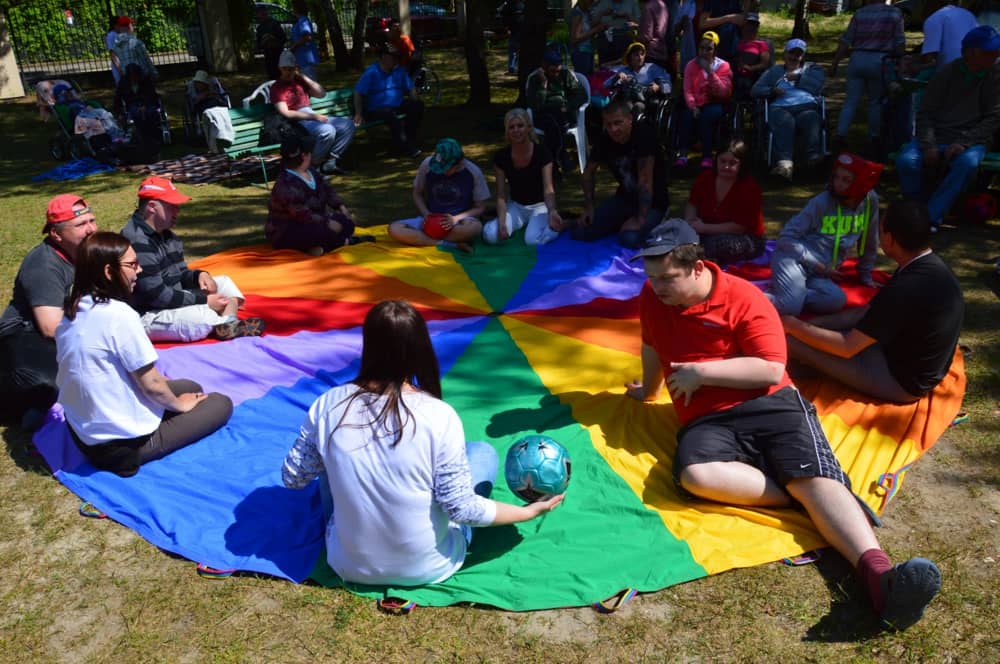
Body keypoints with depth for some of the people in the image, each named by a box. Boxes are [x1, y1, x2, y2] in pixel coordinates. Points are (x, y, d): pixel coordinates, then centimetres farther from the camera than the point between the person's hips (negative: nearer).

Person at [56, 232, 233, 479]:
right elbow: (152, 384, -18)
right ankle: (135, 453, 4)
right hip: (124, 442, -8)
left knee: (189, 387, 23)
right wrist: (179, 404, 2)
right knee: (221, 403, 7)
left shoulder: (71, 312, 1)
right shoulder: (119, 314, -24)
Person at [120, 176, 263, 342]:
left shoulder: (166, 235, 9)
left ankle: (228, 327, -21)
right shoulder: (137, 242, -22)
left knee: (223, 283, 7)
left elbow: (181, 275, 17)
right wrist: (204, 300, -19)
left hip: (173, 302, 11)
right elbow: (157, 295, -25)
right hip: (147, 317, -11)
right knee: (205, 316, -33)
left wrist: (199, 275, -7)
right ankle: (227, 325, 2)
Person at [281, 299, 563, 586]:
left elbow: (292, 478, -3)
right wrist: (530, 511, -4)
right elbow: (462, 508, -19)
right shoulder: (439, 416, -24)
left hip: (350, 567, 3)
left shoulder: (328, 406, -16)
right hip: (429, 569, -2)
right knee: (483, 451, 14)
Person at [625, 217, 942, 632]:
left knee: (817, 477, -27)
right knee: (694, 476, -33)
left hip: (769, 404, -2)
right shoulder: (652, 298, 9)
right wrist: (648, 390, 43)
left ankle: (878, 575, -43)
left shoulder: (743, 298, -6)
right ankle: (803, 498, -25)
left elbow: (771, 369, -12)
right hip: (706, 421, 2)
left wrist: (700, 371, -14)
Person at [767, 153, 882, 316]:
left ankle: (785, 292, -13)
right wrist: (820, 266, -11)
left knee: (837, 300, -29)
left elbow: (869, 242, 17)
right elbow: (786, 237, -10)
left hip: (818, 273, 5)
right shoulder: (821, 203, -7)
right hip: (793, 259, -5)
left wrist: (865, 275, 22)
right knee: (790, 307, -33)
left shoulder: (870, 200, 3)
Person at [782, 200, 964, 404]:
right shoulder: (930, 265, -1)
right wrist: (800, 324, 4)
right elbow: (869, 311, 6)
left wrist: (792, 326, -13)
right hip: (920, 366, 9)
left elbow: (848, 347, -25)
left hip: (902, 381, -9)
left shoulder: (906, 289, -31)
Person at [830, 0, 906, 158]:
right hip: (879, 61, -1)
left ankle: (841, 135, -6)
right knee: (876, 102, 10)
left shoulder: (860, 13, 5)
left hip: (858, 59, 1)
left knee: (851, 101, 4)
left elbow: (845, 41, 1)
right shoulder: (895, 13, 3)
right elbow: (900, 43, -2)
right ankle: (874, 139, 14)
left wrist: (835, 63, 4)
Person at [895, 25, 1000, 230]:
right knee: (906, 161, -29)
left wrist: (963, 143, -16)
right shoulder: (946, 73, 4)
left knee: (968, 163, -36)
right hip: (936, 138, 1)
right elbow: (924, 113, 2)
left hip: (971, 141, -1)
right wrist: (929, 146, -14)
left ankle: (930, 218, -30)